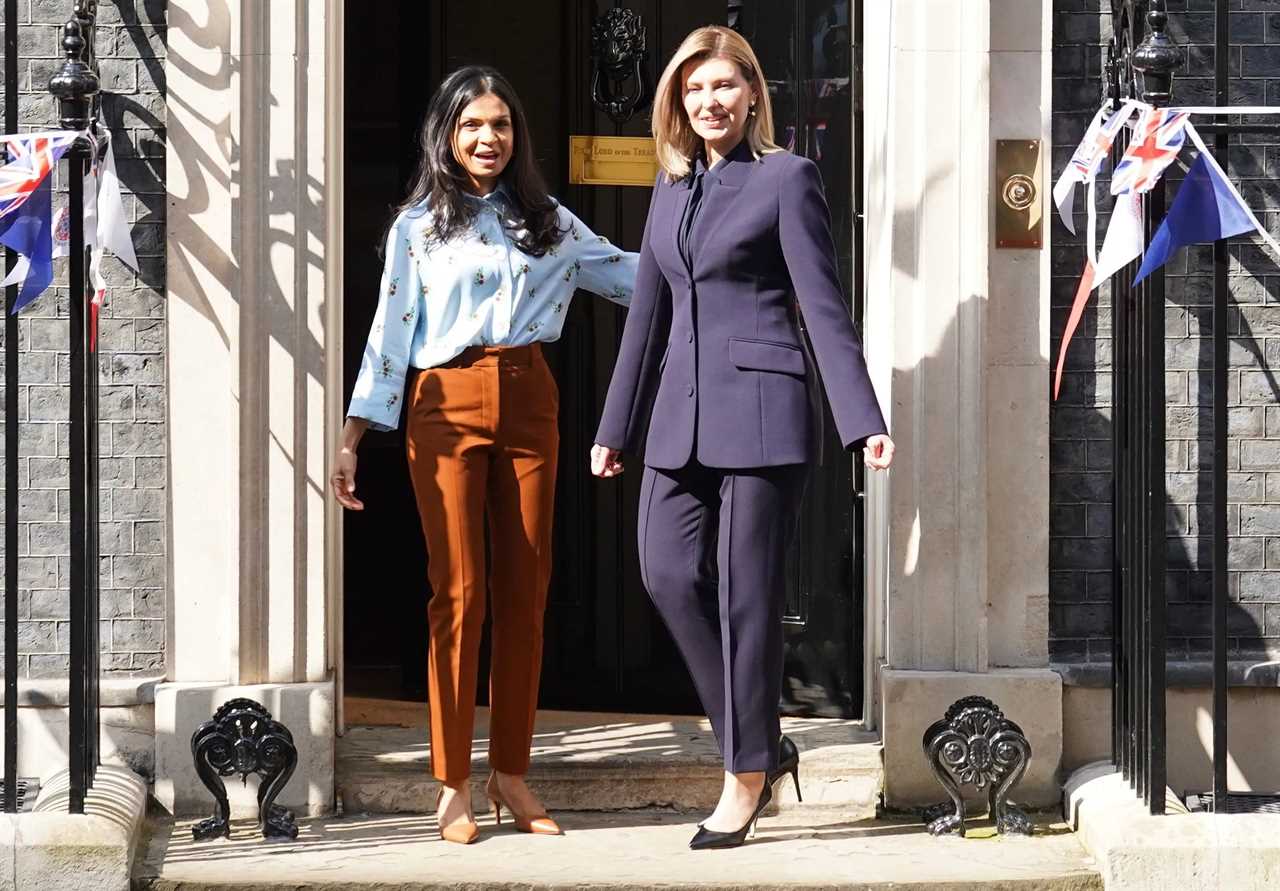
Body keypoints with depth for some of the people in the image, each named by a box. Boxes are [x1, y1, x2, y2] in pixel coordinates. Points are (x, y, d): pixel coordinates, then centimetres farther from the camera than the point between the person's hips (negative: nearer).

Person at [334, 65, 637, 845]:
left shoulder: (546, 221, 12)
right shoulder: (418, 225, 5)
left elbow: (630, 274, 16)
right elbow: (390, 334, 2)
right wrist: (352, 439, -4)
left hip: (529, 405, 3)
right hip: (447, 408, -3)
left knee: (526, 592, 3)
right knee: (460, 593, -5)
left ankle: (511, 774, 11)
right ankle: (453, 784, 2)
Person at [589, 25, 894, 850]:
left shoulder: (786, 178, -2)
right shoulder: (672, 186, 16)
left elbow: (824, 306, -7)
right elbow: (649, 312, 19)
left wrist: (864, 421, -13)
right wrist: (616, 428, 19)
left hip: (759, 409, -6)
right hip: (682, 413, 6)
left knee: (747, 593, -3)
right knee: (670, 574, -4)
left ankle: (747, 778, 7)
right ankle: (762, 743, 12)